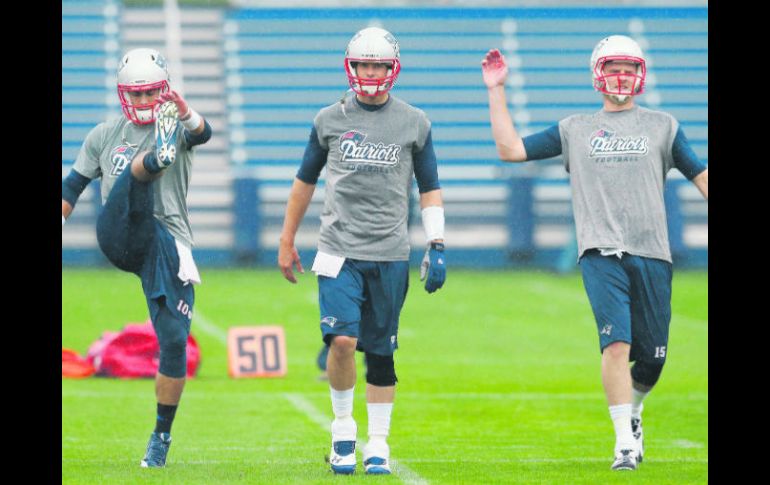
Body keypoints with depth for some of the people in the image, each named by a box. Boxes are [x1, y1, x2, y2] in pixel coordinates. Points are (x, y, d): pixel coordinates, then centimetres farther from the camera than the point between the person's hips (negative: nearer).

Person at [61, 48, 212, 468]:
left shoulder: (178, 127, 4)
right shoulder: (105, 135, 15)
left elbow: (202, 133, -20)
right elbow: (72, 187, 20)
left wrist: (185, 113, -43)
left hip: (168, 244, -1)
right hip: (119, 238, 1)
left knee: (174, 341, -7)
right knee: (140, 165, -24)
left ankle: (162, 434, 8)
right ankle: (160, 152, -63)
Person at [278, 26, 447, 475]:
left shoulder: (413, 123, 5)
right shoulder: (330, 120, 6)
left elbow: (430, 188, 11)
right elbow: (306, 181, 16)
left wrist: (437, 246, 1)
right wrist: (287, 241, 19)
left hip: (390, 256, 1)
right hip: (340, 251, 0)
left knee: (380, 353, 4)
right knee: (342, 340, -16)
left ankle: (378, 445, 14)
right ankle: (343, 431, 3)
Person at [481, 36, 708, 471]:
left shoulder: (662, 126, 14)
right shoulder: (575, 130, 15)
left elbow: (701, 177, 14)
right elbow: (510, 149, 14)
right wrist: (497, 92, 11)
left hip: (652, 255, 1)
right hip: (601, 255, -1)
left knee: (652, 357, 2)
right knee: (617, 344, -19)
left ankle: (632, 411, 33)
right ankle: (625, 442, -15)